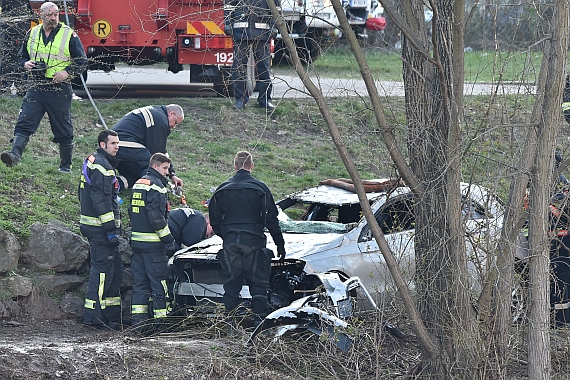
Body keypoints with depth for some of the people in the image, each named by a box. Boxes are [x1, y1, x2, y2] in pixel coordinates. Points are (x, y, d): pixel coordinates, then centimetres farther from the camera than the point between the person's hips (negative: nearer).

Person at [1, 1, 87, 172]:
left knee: (63, 131, 5)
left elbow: (82, 61, -1)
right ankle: (14, 154, -25)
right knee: (24, 123, -13)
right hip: (36, 89, 3)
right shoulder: (32, 34, 10)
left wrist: (67, 72, -16)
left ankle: (66, 166, 17)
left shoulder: (69, 35, -2)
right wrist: (25, 64, -3)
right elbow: (21, 56, 20)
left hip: (60, 90, -3)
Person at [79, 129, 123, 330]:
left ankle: (112, 313, 15)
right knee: (103, 268, -10)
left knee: (115, 268, 12)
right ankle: (93, 315, -10)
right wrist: (110, 227, -22)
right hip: (100, 227, -11)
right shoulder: (101, 166, -15)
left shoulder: (93, 162, 19)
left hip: (100, 226, 11)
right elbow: (101, 199, -21)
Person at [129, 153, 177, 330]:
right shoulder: (156, 186, -12)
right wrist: (169, 241, -15)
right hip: (152, 243, -9)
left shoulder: (137, 184, 17)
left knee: (140, 281, 10)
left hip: (136, 240, 9)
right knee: (158, 281, -4)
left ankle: (137, 316, 8)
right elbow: (156, 217, -19)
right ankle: (162, 318, -3)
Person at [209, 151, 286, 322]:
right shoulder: (259, 188, -4)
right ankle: (260, 317, -3)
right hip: (253, 241, -3)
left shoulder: (222, 189, 5)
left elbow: (214, 220, 11)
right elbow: (271, 220, -3)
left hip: (230, 243, 3)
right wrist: (280, 245, 4)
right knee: (258, 282, 2)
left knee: (231, 282, 9)